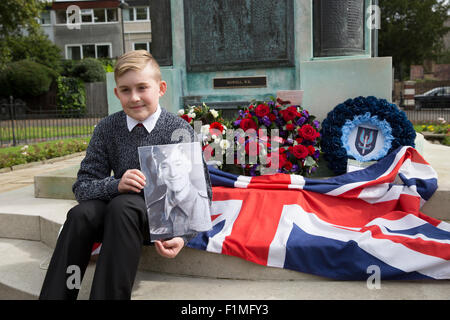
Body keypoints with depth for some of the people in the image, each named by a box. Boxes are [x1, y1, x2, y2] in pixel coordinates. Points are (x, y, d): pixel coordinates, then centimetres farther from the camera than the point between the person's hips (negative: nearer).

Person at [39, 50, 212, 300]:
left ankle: (108, 294, -22)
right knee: (80, 215, -26)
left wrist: (182, 235, -24)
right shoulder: (107, 128, 3)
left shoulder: (178, 129, -7)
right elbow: (82, 187, 1)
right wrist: (116, 185, -21)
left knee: (123, 206, -32)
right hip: (118, 208, 4)